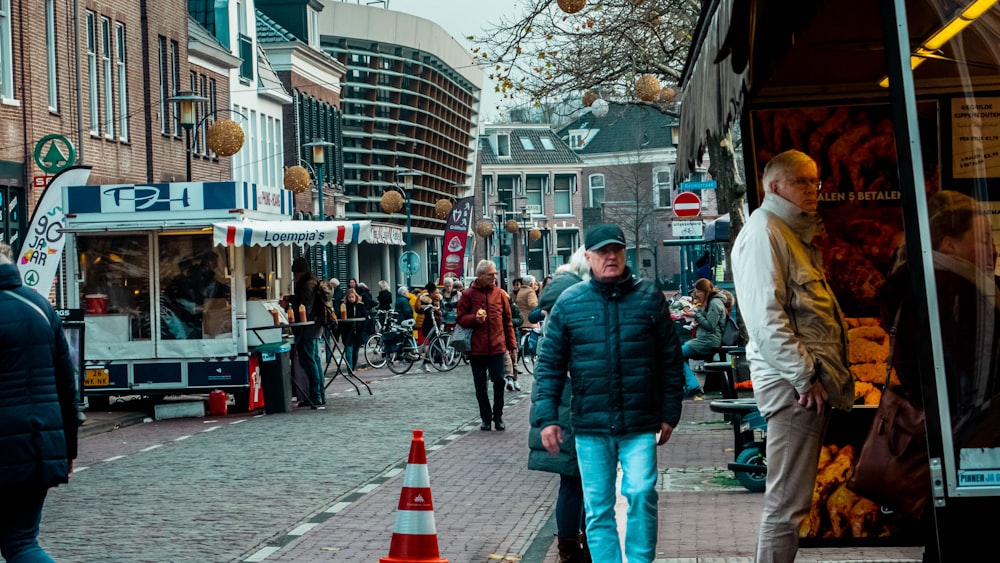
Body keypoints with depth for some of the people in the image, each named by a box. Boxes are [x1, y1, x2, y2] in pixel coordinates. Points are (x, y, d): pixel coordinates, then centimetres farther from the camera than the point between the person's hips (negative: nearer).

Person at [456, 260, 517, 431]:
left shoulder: (500, 294, 6)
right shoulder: (469, 294, 0)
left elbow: (507, 322, 9)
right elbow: (460, 318, 3)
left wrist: (512, 345, 8)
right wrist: (475, 318, -16)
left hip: (497, 347, 0)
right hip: (477, 348, 0)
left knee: (499, 380, -6)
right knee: (480, 385, 6)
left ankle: (498, 417, 9)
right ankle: (486, 417, 18)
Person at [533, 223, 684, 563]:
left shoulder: (649, 298, 3)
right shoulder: (569, 303, 4)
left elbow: (670, 360, 6)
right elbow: (549, 365, 5)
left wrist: (670, 414, 4)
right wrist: (547, 418, -1)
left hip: (640, 424, -1)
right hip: (590, 425, 1)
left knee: (642, 494, -11)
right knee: (598, 506, 6)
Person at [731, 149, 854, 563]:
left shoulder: (794, 234, 22)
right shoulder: (763, 232, -10)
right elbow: (766, 316, -19)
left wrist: (825, 375, 16)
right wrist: (805, 376, -20)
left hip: (813, 382, 10)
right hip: (792, 384, -10)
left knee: (789, 500, 13)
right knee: (786, 504, -9)